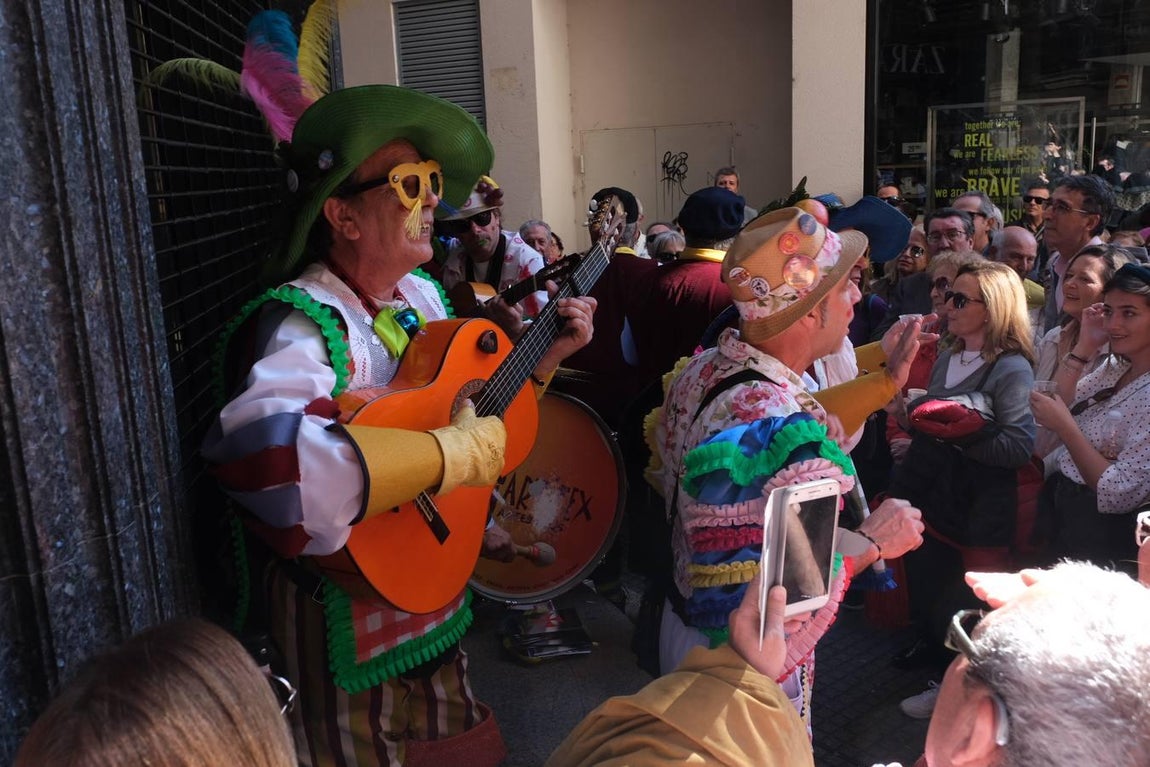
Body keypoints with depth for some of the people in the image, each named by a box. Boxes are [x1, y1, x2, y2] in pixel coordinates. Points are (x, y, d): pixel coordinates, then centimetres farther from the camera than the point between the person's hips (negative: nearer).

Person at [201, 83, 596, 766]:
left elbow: (474, 403, 15)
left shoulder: (423, 295, 0)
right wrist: (458, 453, -40)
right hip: (350, 624, -7)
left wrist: (548, 353, 0)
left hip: (438, 577, 8)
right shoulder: (301, 325, -27)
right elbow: (265, 455, -48)